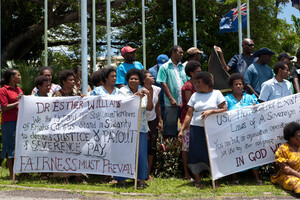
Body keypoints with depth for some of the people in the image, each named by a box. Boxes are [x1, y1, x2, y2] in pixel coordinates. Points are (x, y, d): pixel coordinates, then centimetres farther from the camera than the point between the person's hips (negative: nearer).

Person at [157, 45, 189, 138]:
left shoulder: (183, 67, 16)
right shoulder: (165, 67, 2)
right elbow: (163, 84, -6)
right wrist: (171, 99, -13)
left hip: (184, 102, 5)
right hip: (171, 103, -5)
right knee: (170, 124, -4)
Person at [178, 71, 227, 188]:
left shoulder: (216, 93, 5)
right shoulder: (195, 96, 11)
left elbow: (224, 109, -3)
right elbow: (189, 114, 7)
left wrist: (211, 111, -15)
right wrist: (182, 129, -1)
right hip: (197, 129, 2)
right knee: (196, 153, -1)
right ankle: (197, 180, 9)